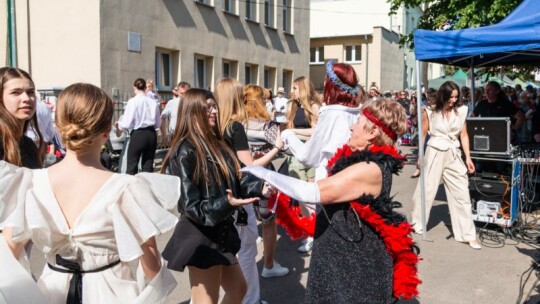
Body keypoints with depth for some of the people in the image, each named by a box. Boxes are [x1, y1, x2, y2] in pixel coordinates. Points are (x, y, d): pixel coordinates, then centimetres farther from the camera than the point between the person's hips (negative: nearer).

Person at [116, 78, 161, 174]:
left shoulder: (133, 102, -11)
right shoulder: (153, 102, -1)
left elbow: (127, 124, -11)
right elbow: (158, 124, 7)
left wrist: (119, 125, 10)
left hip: (138, 135, -4)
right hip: (152, 135, 4)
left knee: (132, 167, 4)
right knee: (148, 166, 12)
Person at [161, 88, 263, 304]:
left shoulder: (215, 143, 7)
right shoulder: (185, 152, -20)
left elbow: (232, 184, 9)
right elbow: (191, 206, -22)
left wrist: (259, 187, -6)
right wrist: (226, 204, -35)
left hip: (220, 232, 9)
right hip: (200, 237, -9)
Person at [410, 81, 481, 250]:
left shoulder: (461, 111, 2)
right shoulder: (429, 111, -5)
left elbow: (464, 135, 6)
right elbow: (422, 135, 2)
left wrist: (468, 157, 2)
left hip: (454, 155, 3)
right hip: (434, 154, -2)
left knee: (462, 194, 2)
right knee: (426, 190, 8)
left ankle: (468, 234, 8)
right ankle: (417, 224, 27)